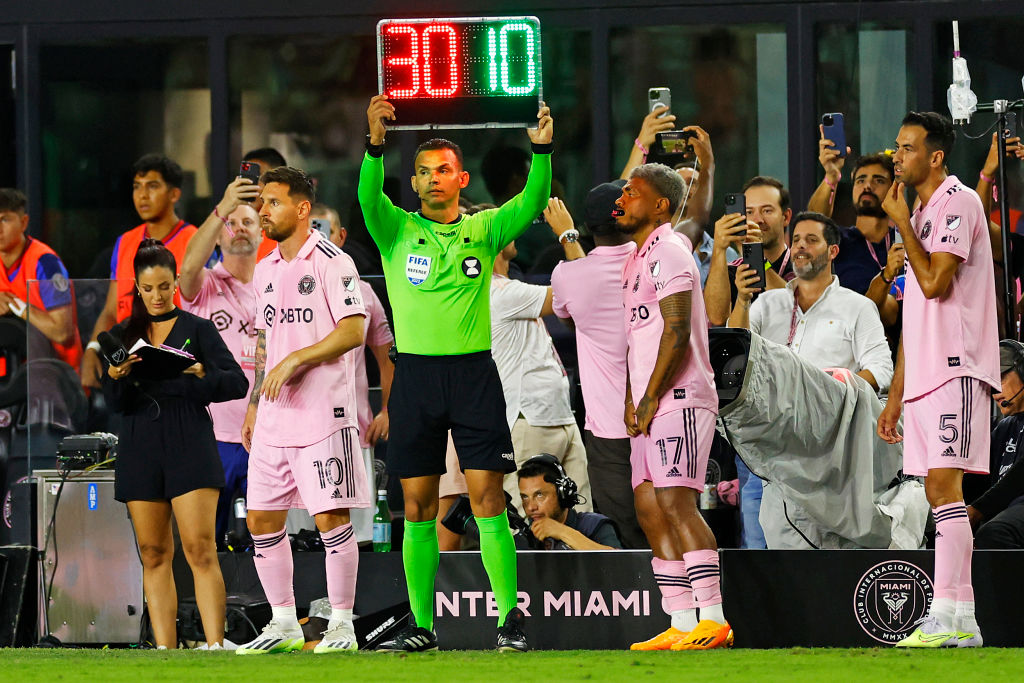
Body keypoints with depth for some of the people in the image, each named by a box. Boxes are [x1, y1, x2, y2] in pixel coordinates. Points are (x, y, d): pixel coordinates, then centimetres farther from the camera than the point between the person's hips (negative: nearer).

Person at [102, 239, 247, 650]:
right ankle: (165, 651, 4)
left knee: (200, 549, -12)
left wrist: (203, 375, -21)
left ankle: (215, 646, -17)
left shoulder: (198, 329, 5)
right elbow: (115, 403, 3)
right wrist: (117, 378, -18)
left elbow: (238, 383, -2)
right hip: (140, 449, 3)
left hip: (189, 445, -3)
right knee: (153, 555, 3)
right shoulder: (122, 335, 11)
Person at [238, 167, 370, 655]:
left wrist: (295, 361, -18)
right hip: (273, 421, 8)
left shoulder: (332, 262, -8)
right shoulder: (265, 270, 16)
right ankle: (284, 624, 15)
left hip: (323, 413, -8)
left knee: (330, 517, -7)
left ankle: (342, 624, 0)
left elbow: (353, 331, -15)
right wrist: (253, 406, 20)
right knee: (261, 519, 6)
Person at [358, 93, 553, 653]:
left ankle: (510, 618, -4)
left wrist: (542, 150, -24)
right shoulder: (396, 231, 6)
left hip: (473, 372, -1)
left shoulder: (484, 230, 7)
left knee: (487, 497, -7)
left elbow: (531, 203, -8)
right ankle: (421, 625, 9)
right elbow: (369, 196, -12)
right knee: (417, 505, 4)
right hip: (415, 372, 1)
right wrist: (376, 144, -29)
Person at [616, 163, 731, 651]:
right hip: (649, 408, 10)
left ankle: (713, 620, -18)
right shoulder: (638, 258, 22)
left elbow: (677, 333, -17)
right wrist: (631, 402, 12)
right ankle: (682, 624, 8)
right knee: (650, 507, 7)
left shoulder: (668, 251, -9)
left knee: (676, 502, -16)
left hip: (677, 399, -10)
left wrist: (651, 398, -15)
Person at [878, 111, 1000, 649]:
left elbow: (935, 282, -19)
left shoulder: (959, 203, -7)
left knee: (944, 483, -16)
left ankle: (948, 614, -21)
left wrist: (901, 223, -8)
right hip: (923, 373, 10)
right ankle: (961, 619, 7)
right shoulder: (921, 214, 21)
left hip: (955, 369, -10)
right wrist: (896, 395, 22)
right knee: (937, 491, 6)